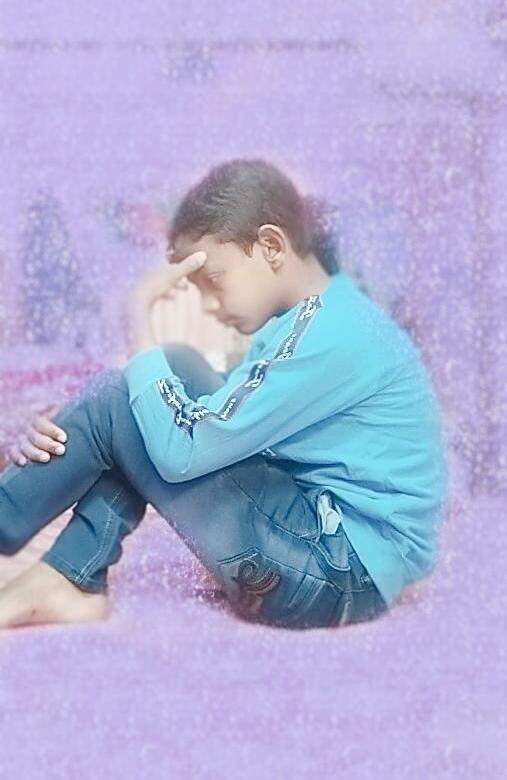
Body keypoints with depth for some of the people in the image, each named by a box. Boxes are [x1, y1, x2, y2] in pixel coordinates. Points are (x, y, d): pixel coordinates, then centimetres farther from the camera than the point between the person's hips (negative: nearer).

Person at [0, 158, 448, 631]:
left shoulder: (333, 333, -19)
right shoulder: (307, 322, 13)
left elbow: (181, 450, -22)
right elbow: (198, 425, 11)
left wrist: (138, 318, -12)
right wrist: (71, 432, -3)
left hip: (339, 570, -10)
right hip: (326, 549, 10)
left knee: (115, 406, -10)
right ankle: (69, 582, -2)